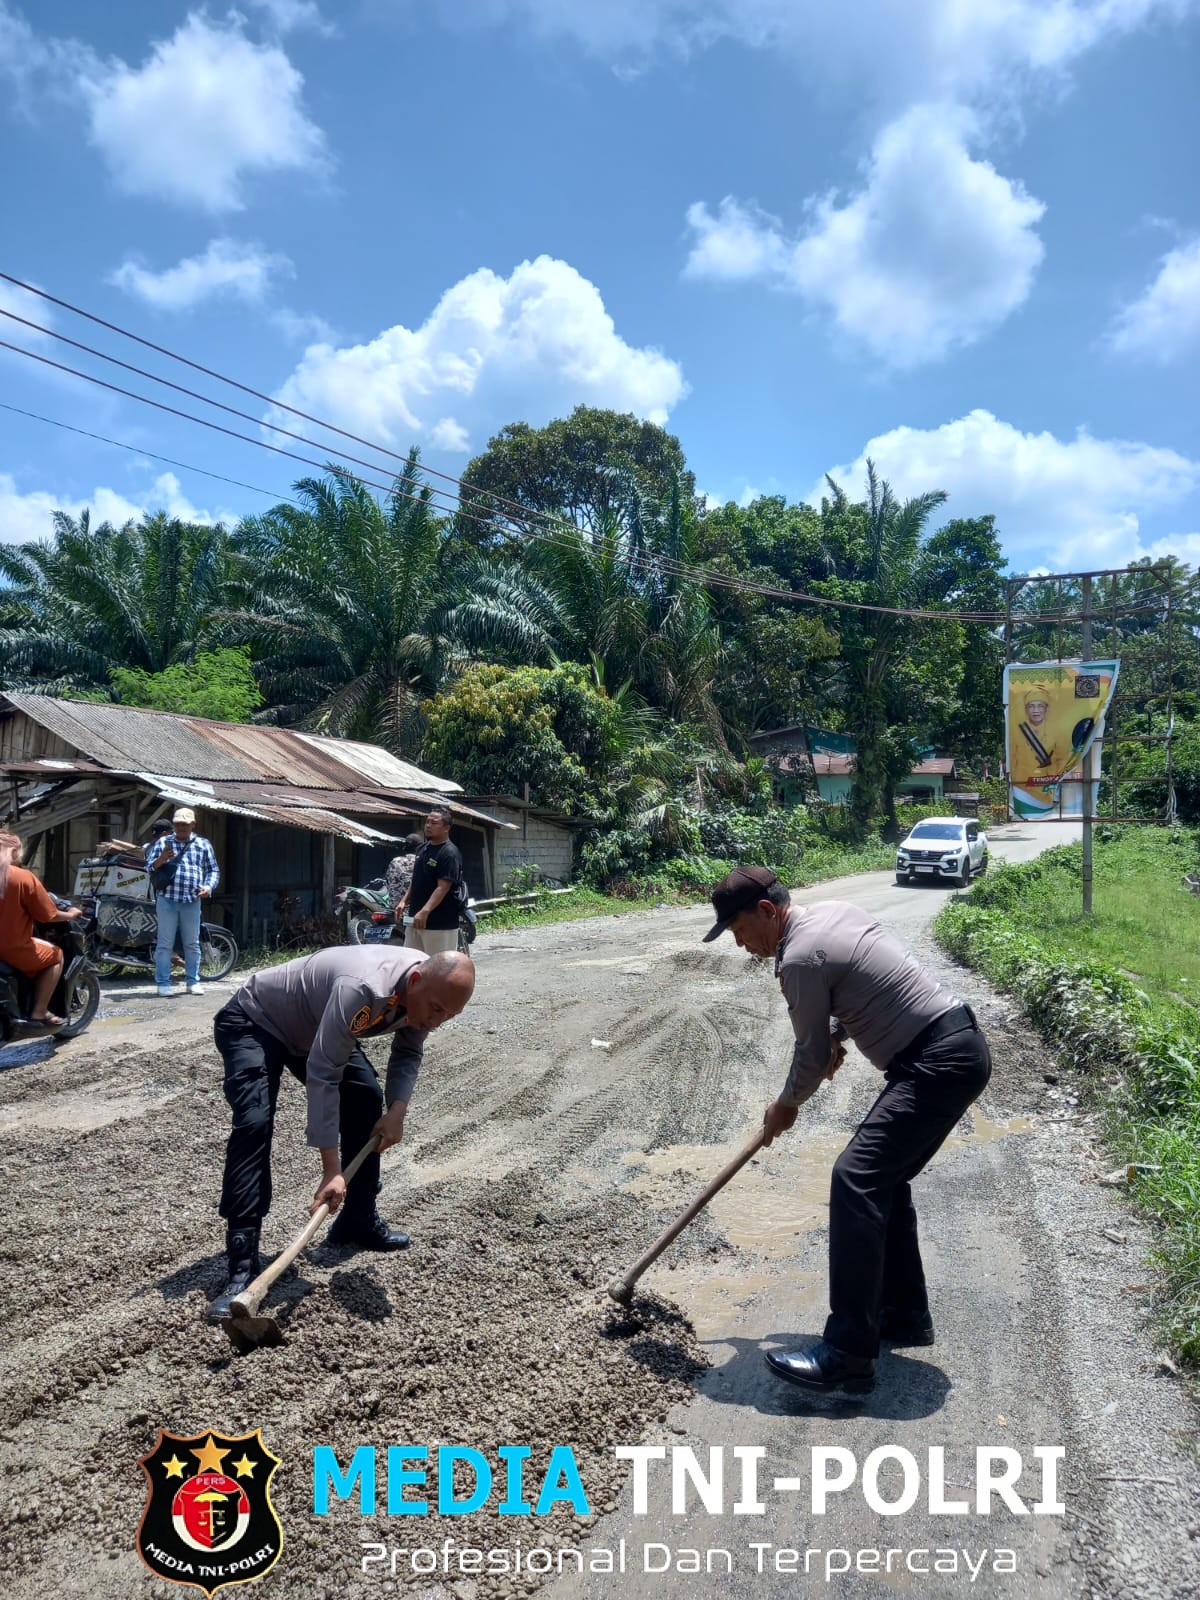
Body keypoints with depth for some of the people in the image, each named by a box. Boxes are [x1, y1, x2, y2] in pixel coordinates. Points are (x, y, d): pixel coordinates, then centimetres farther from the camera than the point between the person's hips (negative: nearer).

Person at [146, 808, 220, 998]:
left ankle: (193, 981, 15)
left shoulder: (203, 844, 11)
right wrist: (162, 859, -16)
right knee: (165, 943, 0)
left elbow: (213, 870, 15)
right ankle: (163, 983, 3)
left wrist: (209, 886, -4)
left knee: (192, 944, 7)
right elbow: (150, 868, 5)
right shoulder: (162, 843, 8)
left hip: (192, 902, 2)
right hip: (167, 900, -1)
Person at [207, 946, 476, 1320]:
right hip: (253, 1022, -8)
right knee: (254, 1124, -24)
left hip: (312, 1028, 8)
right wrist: (332, 1170, -39)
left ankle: (358, 1219, 21)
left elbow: (409, 1051, 1)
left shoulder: (431, 990, -17)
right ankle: (242, 1267, -22)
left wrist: (397, 1109, -15)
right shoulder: (363, 990, -42)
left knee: (367, 1101, 4)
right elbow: (322, 1077, -40)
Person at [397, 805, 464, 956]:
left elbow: (443, 887, -23)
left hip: (440, 922, -9)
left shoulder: (449, 853, -15)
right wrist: (404, 901, 11)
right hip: (416, 919, 9)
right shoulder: (424, 848, 13)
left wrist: (425, 912, -31)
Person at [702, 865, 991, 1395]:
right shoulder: (833, 909, 12)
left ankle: (848, 1353, -17)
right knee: (883, 1179, 17)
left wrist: (785, 1107, 13)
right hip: (960, 1045, 11)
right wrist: (837, 1032, 22)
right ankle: (905, 1313, 27)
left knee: (856, 1181, -16)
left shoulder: (799, 958, -15)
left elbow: (813, 1056, -5)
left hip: (937, 1064, -11)